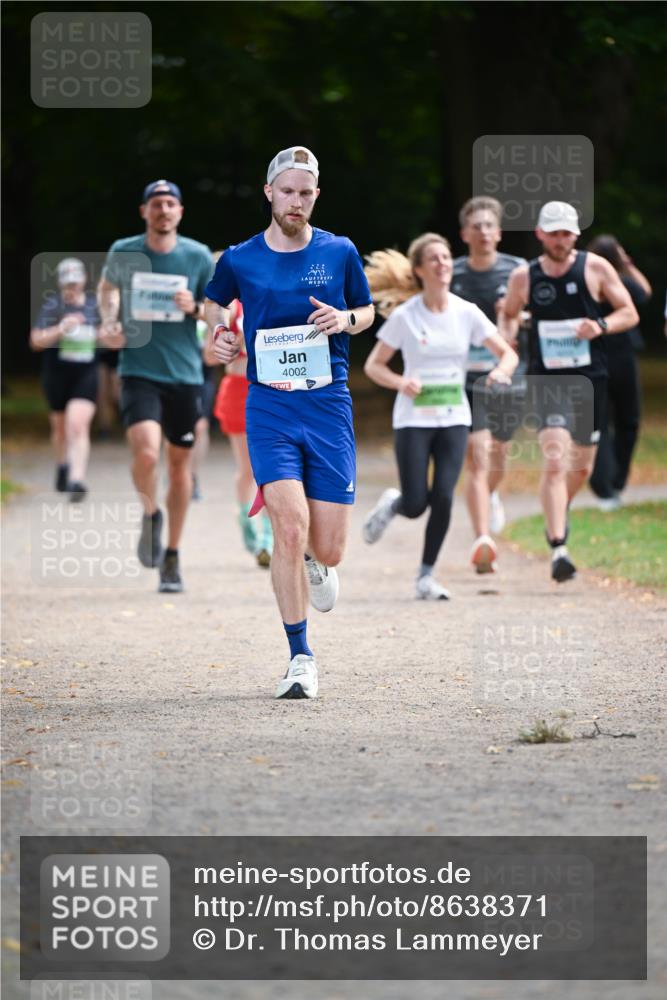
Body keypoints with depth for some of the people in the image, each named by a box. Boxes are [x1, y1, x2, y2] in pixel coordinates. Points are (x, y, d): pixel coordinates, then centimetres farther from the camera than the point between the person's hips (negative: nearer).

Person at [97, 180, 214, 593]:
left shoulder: (198, 256, 0)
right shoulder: (123, 252, 0)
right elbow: (108, 287, 21)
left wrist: (196, 308, -12)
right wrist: (110, 319, 2)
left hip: (185, 373, 1)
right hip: (139, 371, -1)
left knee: (180, 462, 8)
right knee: (146, 453, -23)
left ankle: (172, 557, 22)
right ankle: (151, 516, 9)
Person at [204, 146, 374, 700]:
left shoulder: (340, 252, 4)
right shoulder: (240, 259, 4)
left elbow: (368, 311, 18)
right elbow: (212, 303, 24)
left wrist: (346, 319, -5)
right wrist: (218, 339, 4)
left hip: (329, 404, 1)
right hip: (270, 408, -1)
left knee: (327, 550, -1)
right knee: (290, 528, -18)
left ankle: (315, 562, 41)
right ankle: (301, 658, -8)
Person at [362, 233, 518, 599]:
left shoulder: (466, 313, -1)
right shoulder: (404, 316, -7)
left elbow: (508, 353, 2)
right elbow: (373, 366, -1)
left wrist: (501, 371, -21)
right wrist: (400, 383, -21)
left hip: (454, 418, 2)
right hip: (414, 420, -2)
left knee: (443, 498, -11)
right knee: (415, 505, -6)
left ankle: (426, 575, 5)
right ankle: (391, 503, 32)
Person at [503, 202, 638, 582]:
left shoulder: (596, 268, 0)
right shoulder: (524, 276, 2)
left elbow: (629, 313, 3)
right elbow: (507, 318, 16)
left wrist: (601, 326, -17)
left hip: (590, 380, 2)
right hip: (548, 380, -2)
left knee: (582, 467, 13)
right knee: (555, 461, -19)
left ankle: (560, 510, 47)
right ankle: (558, 549, -24)